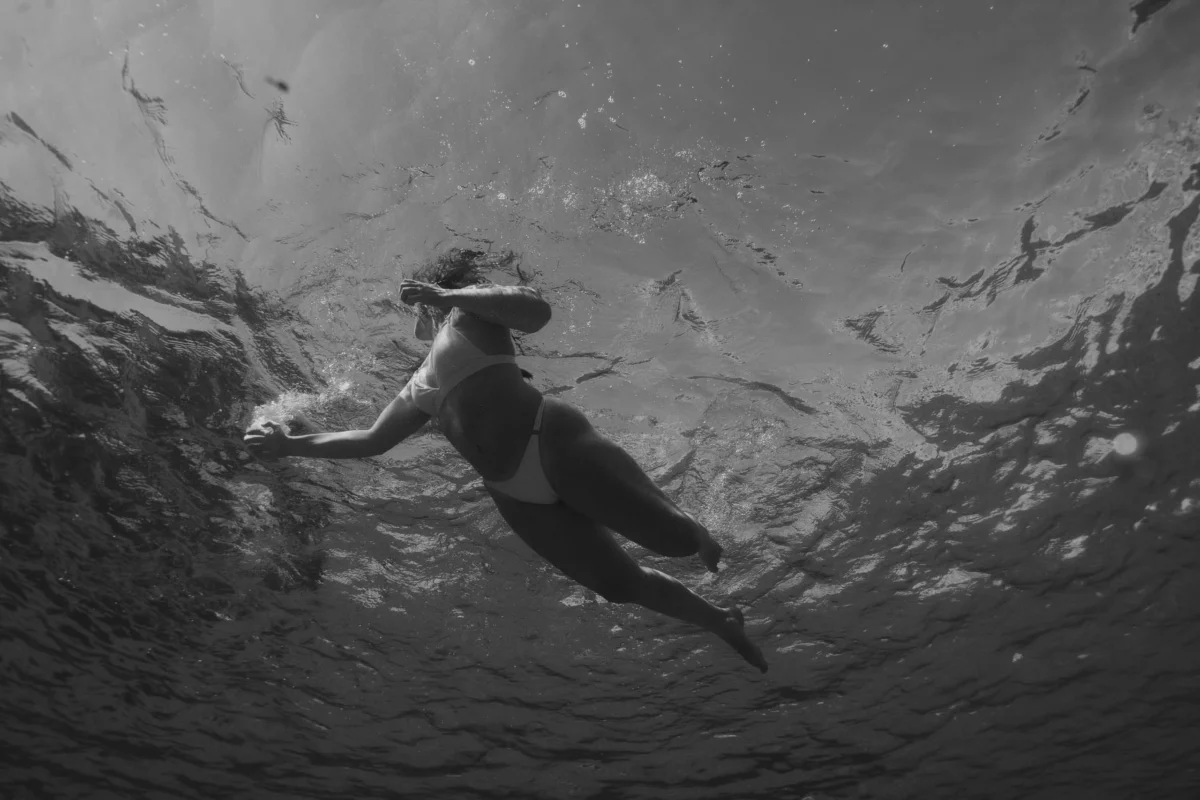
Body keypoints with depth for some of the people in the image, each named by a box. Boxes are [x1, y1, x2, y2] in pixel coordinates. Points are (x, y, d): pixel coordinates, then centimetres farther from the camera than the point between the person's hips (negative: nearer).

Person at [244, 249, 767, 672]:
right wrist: (290, 444, 25)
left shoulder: (467, 314, 10)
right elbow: (371, 441, 30)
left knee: (669, 536, -8)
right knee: (622, 585, 3)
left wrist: (446, 295, -10)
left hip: (554, 443, -6)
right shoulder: (420, 389, 26)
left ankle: (700, 538, 30)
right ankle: (721, 623, 26)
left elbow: (537, 311, -9)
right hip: (517, 500, 6)